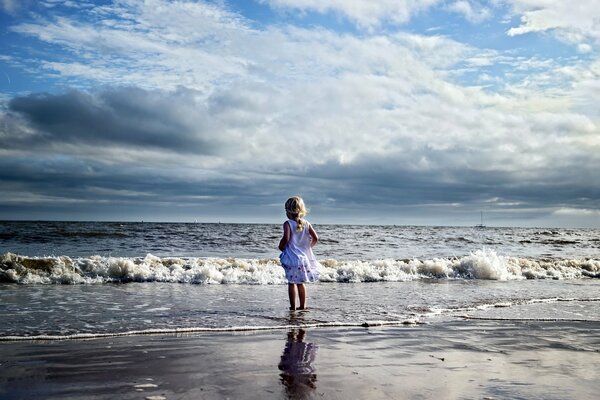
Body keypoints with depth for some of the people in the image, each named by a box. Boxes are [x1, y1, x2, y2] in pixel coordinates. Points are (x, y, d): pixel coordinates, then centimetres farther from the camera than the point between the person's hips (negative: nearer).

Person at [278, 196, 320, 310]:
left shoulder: (288, 224, -11)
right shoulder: (306, 224, 2)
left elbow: (286, 238, -24)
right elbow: (315, 238, -2)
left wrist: (281, 247, -6)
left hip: (292, 258, -5)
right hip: (304, 257, 5)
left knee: (291, 283, 4)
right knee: (300, 283, 17)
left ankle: (293, 306, 4)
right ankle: (303, 305, 22)